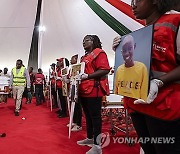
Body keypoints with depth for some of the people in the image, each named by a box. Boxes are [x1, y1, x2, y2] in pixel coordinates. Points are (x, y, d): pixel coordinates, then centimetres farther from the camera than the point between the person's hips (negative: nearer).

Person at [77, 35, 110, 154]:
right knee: (88, 116, 17)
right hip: (84, 90, 9)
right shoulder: (85, 56, 20)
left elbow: (104, 70, -20)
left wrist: (86, 76, -24)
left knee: (95, 117, -5)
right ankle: (90, 138, 31)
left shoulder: (99, 53, -8)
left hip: (94, 90, -9)